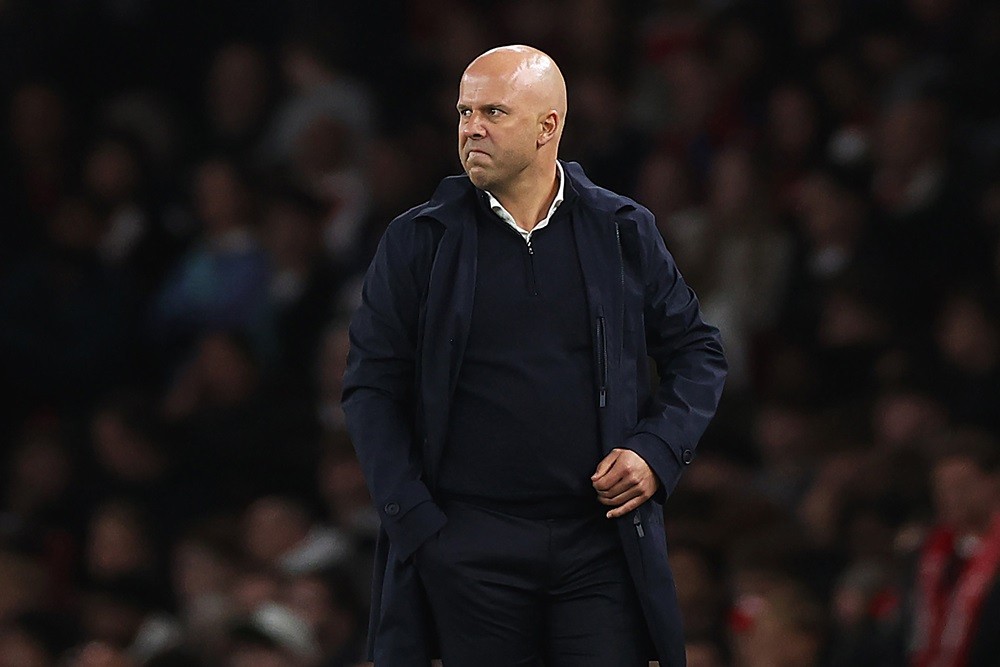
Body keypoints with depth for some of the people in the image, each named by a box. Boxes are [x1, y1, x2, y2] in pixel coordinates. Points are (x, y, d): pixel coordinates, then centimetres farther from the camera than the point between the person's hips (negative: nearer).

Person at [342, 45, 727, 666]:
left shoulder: (624, 232, 7)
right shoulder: (417, 242, 4)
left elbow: (699, 353, 14)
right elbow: (371, 387, 4)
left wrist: (657, 451, -2)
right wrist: (413, 518, -5)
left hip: (601, 542, 0)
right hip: (468, 546, 0)